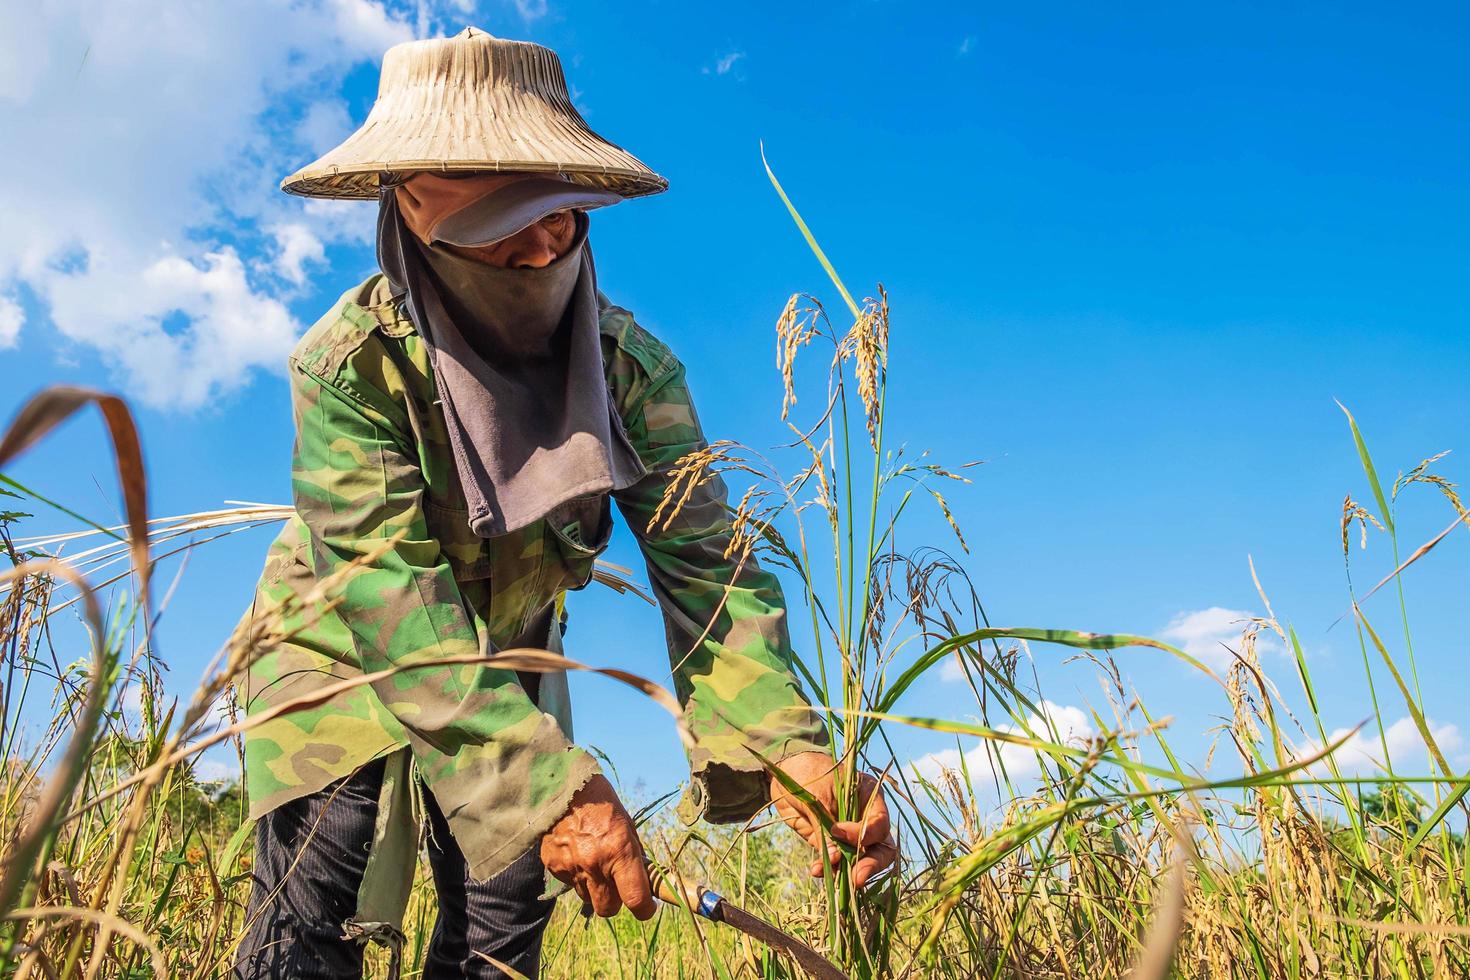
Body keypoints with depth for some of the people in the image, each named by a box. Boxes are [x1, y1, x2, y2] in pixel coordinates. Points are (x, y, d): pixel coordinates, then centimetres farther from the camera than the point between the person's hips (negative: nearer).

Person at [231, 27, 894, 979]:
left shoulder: (631, 366, -20)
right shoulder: (349, 363, -29)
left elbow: (702, 561, -27)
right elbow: (393, 600, -38)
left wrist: (785, 744, -44)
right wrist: (553, 783, -50)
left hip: (506, 661, 3)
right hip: (341, 645, -3)